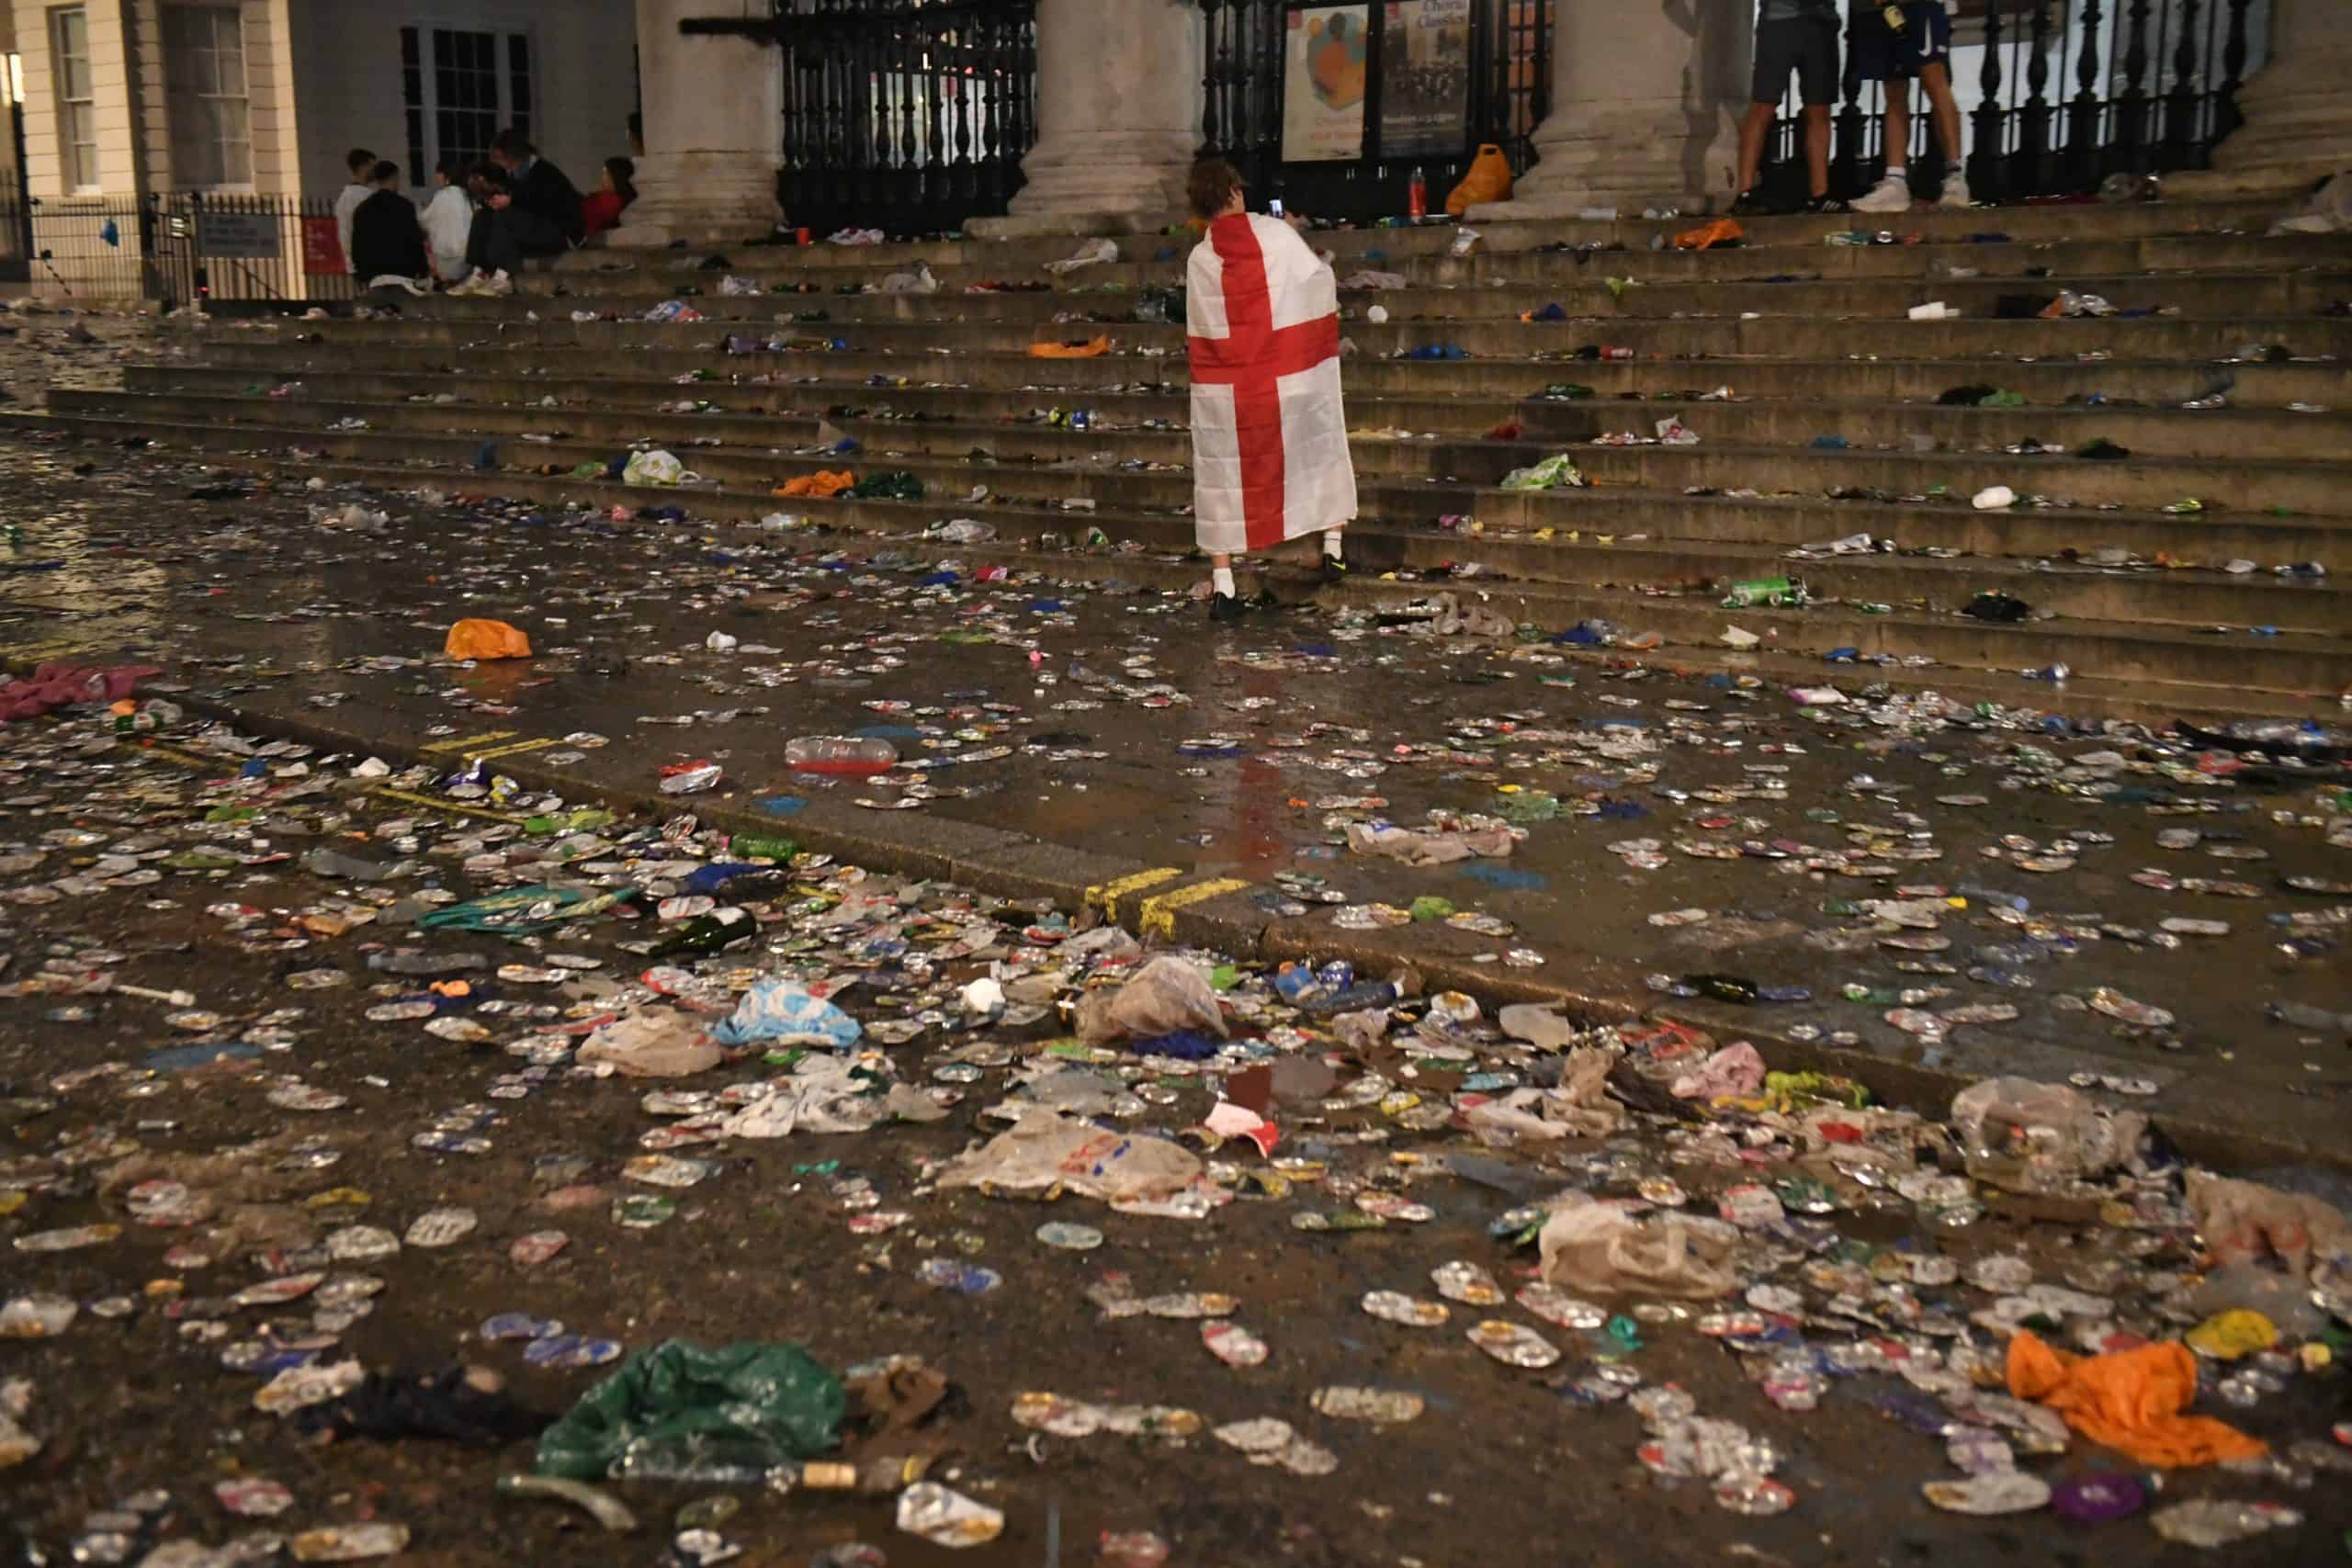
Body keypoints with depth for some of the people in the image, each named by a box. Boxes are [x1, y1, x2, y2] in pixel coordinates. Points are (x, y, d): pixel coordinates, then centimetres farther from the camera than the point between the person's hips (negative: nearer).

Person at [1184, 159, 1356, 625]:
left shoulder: (1199, 259, -5)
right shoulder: (1276, 233, -8)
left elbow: (1198, 330, 4)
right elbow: (1320, 280, 4)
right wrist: (1324, 268, 23)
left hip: (1224, 389, 1)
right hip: (1290, 379, -1)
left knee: (1223, 478, 8)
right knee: (1321, 447, 22)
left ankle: (1223, 586, 4)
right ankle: (1334, 546, 27)